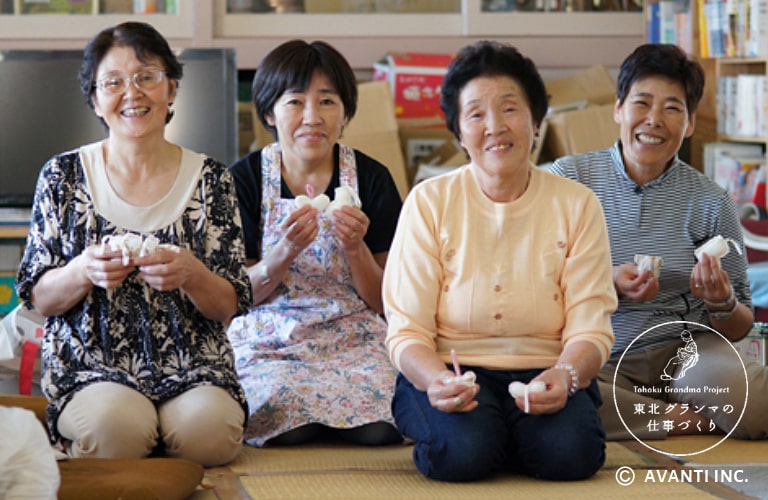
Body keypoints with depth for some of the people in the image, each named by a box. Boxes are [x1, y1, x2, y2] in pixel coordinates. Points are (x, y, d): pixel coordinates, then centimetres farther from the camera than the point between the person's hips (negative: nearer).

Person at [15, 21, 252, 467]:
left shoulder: (209, 179, 6)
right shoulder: (65, 176, 5)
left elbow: (230, 307, 4)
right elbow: (38, 298, 4)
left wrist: (191, 274, -19)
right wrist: (86, 272, -17)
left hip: (193, 367, 1)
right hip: (90, 368, -1)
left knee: (207, 425, -32)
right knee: (114, 421, -34)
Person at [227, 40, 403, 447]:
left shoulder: (371, 179, 2)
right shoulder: (245, 179, 0)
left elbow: (383, 301, 4)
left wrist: (356, 248, -16)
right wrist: (284, 253, -20)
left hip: (352, 338, 1)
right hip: (267, 342, -1)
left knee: (376, 426, -29)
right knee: (286, 417, -32)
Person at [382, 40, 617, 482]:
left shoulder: (577, 205, 2)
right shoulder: (429, 203, 0)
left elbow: (590, 329, -3)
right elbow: (407, 331, -5)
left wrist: (564, 376, -27)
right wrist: (437, 380, -28)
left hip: (543, 374, 1)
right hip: (452, 370, -1)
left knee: (569, 453, -31)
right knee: (464, 452, -33)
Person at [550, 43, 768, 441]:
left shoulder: (710, 203, 5)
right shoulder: (568, 179, 2)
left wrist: (723, 305, -13)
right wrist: (609, 286, -18)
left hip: (686, 350, -1)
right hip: (597, 360, 1)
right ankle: (686, 416, -13)